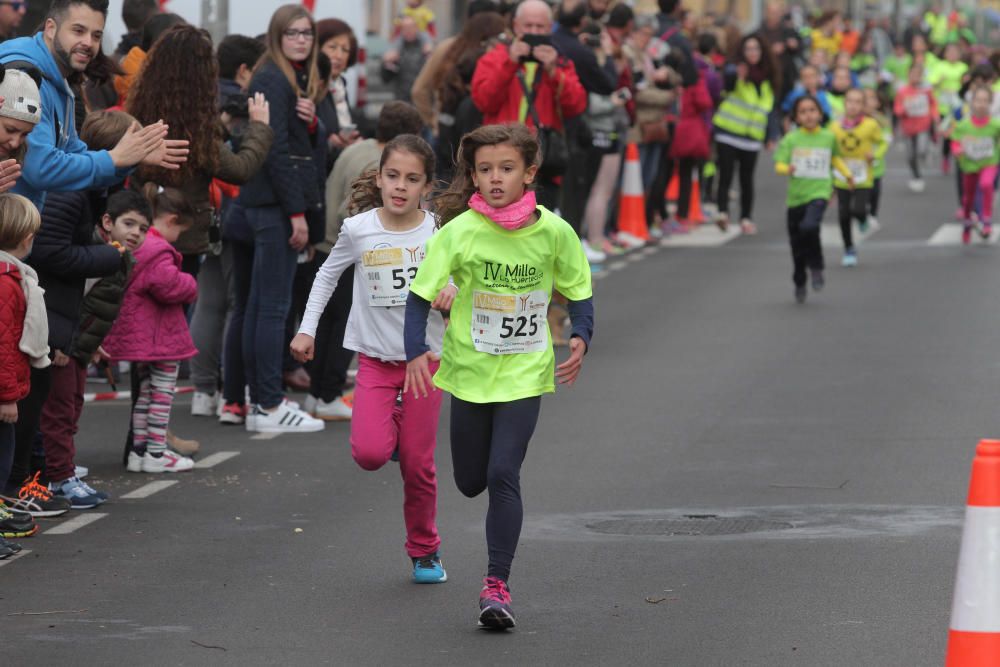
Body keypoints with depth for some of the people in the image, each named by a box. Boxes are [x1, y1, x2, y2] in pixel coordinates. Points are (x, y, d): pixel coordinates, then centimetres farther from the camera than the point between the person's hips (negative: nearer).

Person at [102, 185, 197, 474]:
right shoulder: (158, 251, -20)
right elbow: (168, 285, -26)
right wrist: (191, 286, -7)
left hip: (138, 332, 10)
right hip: (159, 336, -10)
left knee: (146, 390, 18)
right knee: (163, 390, 0)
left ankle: (139, 450, 22)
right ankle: (156, 453, 3)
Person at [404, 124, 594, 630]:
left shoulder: (554, 232, -9)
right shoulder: (459, 232, -13)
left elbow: (578, 292, 5)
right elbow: (420, 295, -9)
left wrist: (581, 337, -13)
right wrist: (416, 352, -23)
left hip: (524, 374, -1)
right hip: (469, 369, 1)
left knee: (503, 475, -13)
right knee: (471, 482, 10)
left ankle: (497, 584, -6)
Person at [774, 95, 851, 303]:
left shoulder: (829, 137, 3)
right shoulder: (791, 139, -3)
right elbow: (779, 164, -8)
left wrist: (847, 173, 18)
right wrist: (787, 169, -27)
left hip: (819, 193, -1)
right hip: (796, 195, 1)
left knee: (809, 226, -31)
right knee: (797, 245, 11)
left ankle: (816, 267, -7)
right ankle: (799, 284, 33)